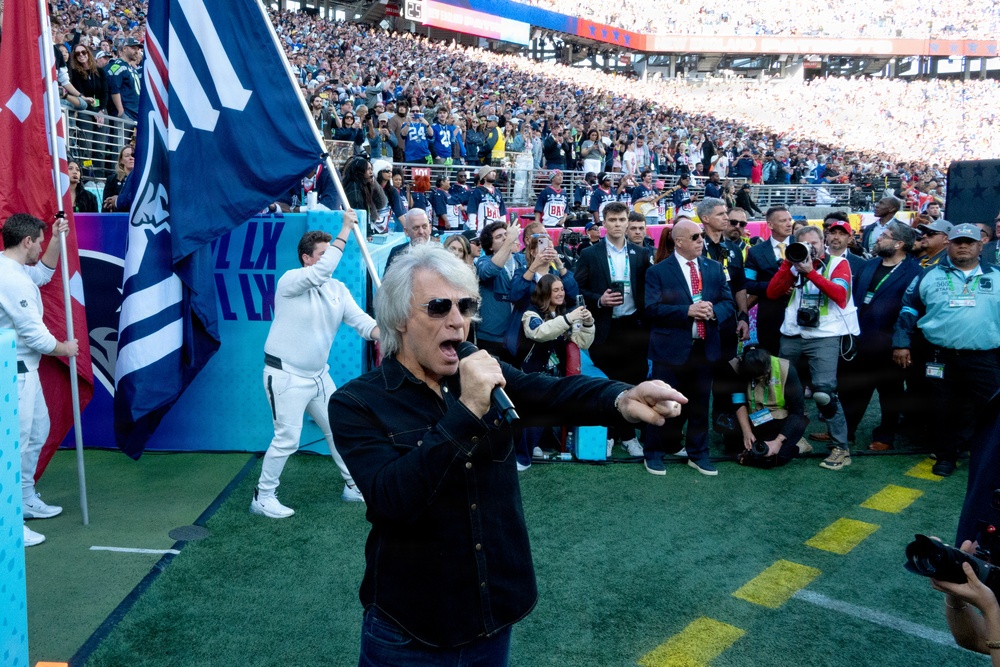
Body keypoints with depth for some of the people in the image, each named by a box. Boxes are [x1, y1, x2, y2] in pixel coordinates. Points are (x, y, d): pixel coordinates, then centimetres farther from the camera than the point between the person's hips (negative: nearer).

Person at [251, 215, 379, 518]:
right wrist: (346, 228, -30)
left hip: (318, 375, 7)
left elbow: (361, 321, -6)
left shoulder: (337, 289, 3)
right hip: (285, 376, -7)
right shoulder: (290, 281, -15)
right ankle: (262, 497, 12)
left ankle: (353, 486, 31)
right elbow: (323, 270, -34)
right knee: (287, 439, -7)